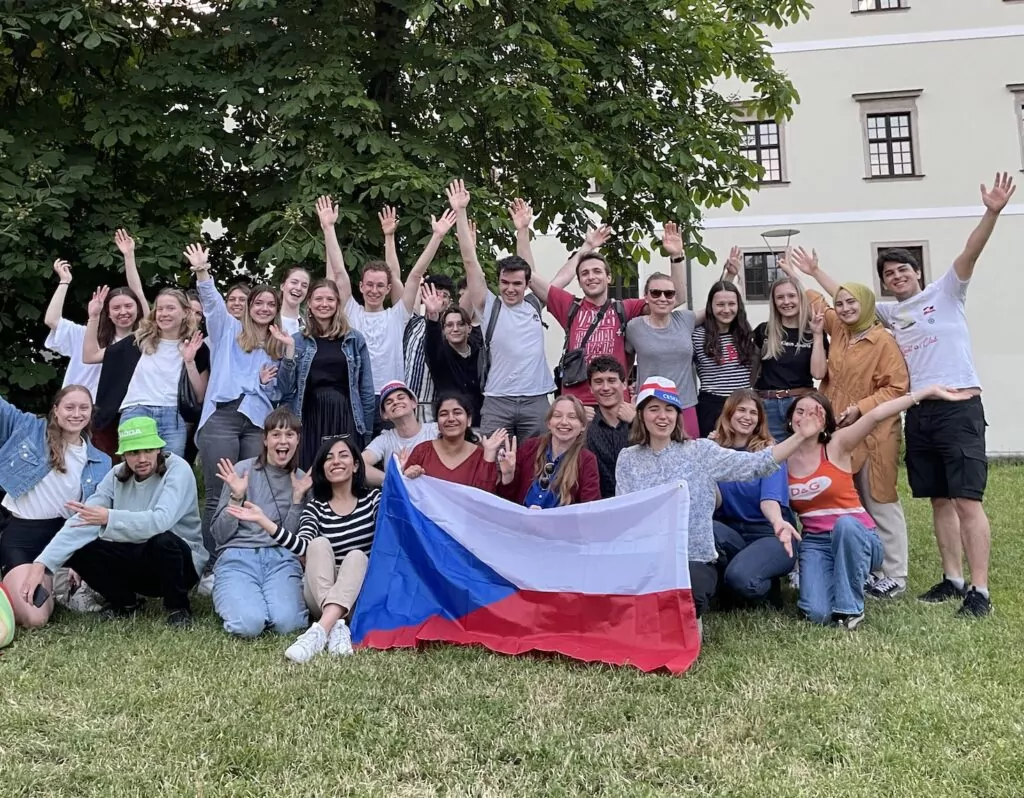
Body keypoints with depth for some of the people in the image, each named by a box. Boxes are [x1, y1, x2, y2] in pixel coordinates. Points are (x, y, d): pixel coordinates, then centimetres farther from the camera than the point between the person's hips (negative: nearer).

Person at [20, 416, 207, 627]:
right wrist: (42, 563, -25)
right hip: (136, 562, 5)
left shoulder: (177, 469, -19)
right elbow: (81, 521, -12)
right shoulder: (117, 476, -3)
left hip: (181, 563, -5)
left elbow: (161, 520, -35)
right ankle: (125, 603, 10)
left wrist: (109, 518, -46)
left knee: (163, 540, -38)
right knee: (79, 550, -15)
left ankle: (178, 608, -9)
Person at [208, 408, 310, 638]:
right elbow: (219, 535, 2)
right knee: (248, 624, -28)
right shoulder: (243, 470, 2)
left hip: (281, 559, 1)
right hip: (238, 556, -1)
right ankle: (234, 599, 6)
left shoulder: (303, 480, 11)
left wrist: (298, 496, -5)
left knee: (287, 623, -28)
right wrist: (236, 497, -12)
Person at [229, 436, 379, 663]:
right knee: (319, 544, -23)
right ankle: (337, 626, -42)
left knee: (356, 556, -29)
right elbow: (303, 547, -14)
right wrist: (263, 520, -24)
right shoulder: (315, 507, 5)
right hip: (319, 597, 1)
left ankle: (320, 631, -48)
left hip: (361, 594, -1)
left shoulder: (373, 498, 4)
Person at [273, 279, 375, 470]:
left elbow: (366, 389, 7)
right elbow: (285, 389, 2)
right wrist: (289, 348, -6)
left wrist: (367, 431, 4)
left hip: (345, 418, 0)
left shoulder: (354, 339, 7)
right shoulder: (298, 340, 8)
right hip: (309, 419, 0)